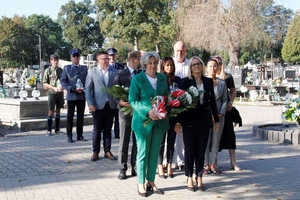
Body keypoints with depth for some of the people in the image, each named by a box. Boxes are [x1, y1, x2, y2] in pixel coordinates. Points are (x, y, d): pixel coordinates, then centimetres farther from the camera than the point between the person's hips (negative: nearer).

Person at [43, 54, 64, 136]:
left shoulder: (60, 70, 9)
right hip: (52, 93, -4)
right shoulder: (48, 70, -2)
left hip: (60, 93, 4)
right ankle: (49, 130, 7)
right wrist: (54, 88, -15)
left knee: (58, 111, 10)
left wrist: (62, 87, -3)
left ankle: (57, 129, 18)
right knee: (50, 111, -1)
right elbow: (45, 83, -3)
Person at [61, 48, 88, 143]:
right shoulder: (66, 68, 8)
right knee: (70, 116, 2)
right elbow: (63, 81, 0)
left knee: (81, 116, 6)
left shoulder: (84, 68, 14)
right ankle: (69, 136, 7)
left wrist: (84, 88, -9)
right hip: (71, 95, -2)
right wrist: (72, 89, -14)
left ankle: (80, 135, 13)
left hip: (82, 95, 2)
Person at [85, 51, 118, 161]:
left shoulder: (114, 71, 5)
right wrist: (90, 104, -10)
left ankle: (107, 151, 17)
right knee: (97, 130, 5)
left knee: (108, 129, 9)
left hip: (110, 105, 2)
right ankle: (95, 152, 14)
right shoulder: (92, 72, 1)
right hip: (98, 105, -2)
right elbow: (88, 89, -2)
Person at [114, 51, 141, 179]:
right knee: (124, 141, 3)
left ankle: (135, 167, 18)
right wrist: (120, 101, -22)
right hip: (126, 111, -3)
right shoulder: (121, 75, -2)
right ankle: (122, 169, 12)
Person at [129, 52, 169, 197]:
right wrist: (148, 111, -23)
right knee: (143, 153, 4)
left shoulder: (163, 78, 7)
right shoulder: (137, 79, -7)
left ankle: (151, 182, 24)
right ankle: (141, 183, 17)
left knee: (154, 153, 11)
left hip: (159, 121, 4)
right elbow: (132, 100, -10)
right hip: (143, 121, -4)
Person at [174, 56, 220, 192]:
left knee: (201, 151, 6)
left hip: (204, 120, 3)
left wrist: (216, 119, 10)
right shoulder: (186, 81, -3)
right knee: (189, 150, 4)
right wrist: (178, 122, -7)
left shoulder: (208, 81, 6)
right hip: (189, 121, -2)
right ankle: (189, 179, 15)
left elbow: (212, 101, 11)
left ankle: (199, 178, 15)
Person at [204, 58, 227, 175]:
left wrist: (221, 113, -5)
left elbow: (224, 100, 10)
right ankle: (206, 165, 9)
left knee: (216, 141, 7)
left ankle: (213, 164, 17)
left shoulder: (222, 83, 8)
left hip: (219, 116, 3)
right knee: (205, 141, 0)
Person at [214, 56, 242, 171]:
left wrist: (230, 102, -5)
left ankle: (233, 161, 2)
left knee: (229, 132, -2)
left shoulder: (228, 77, 7)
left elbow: (233, 91, 11)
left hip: (225, 108, 0)